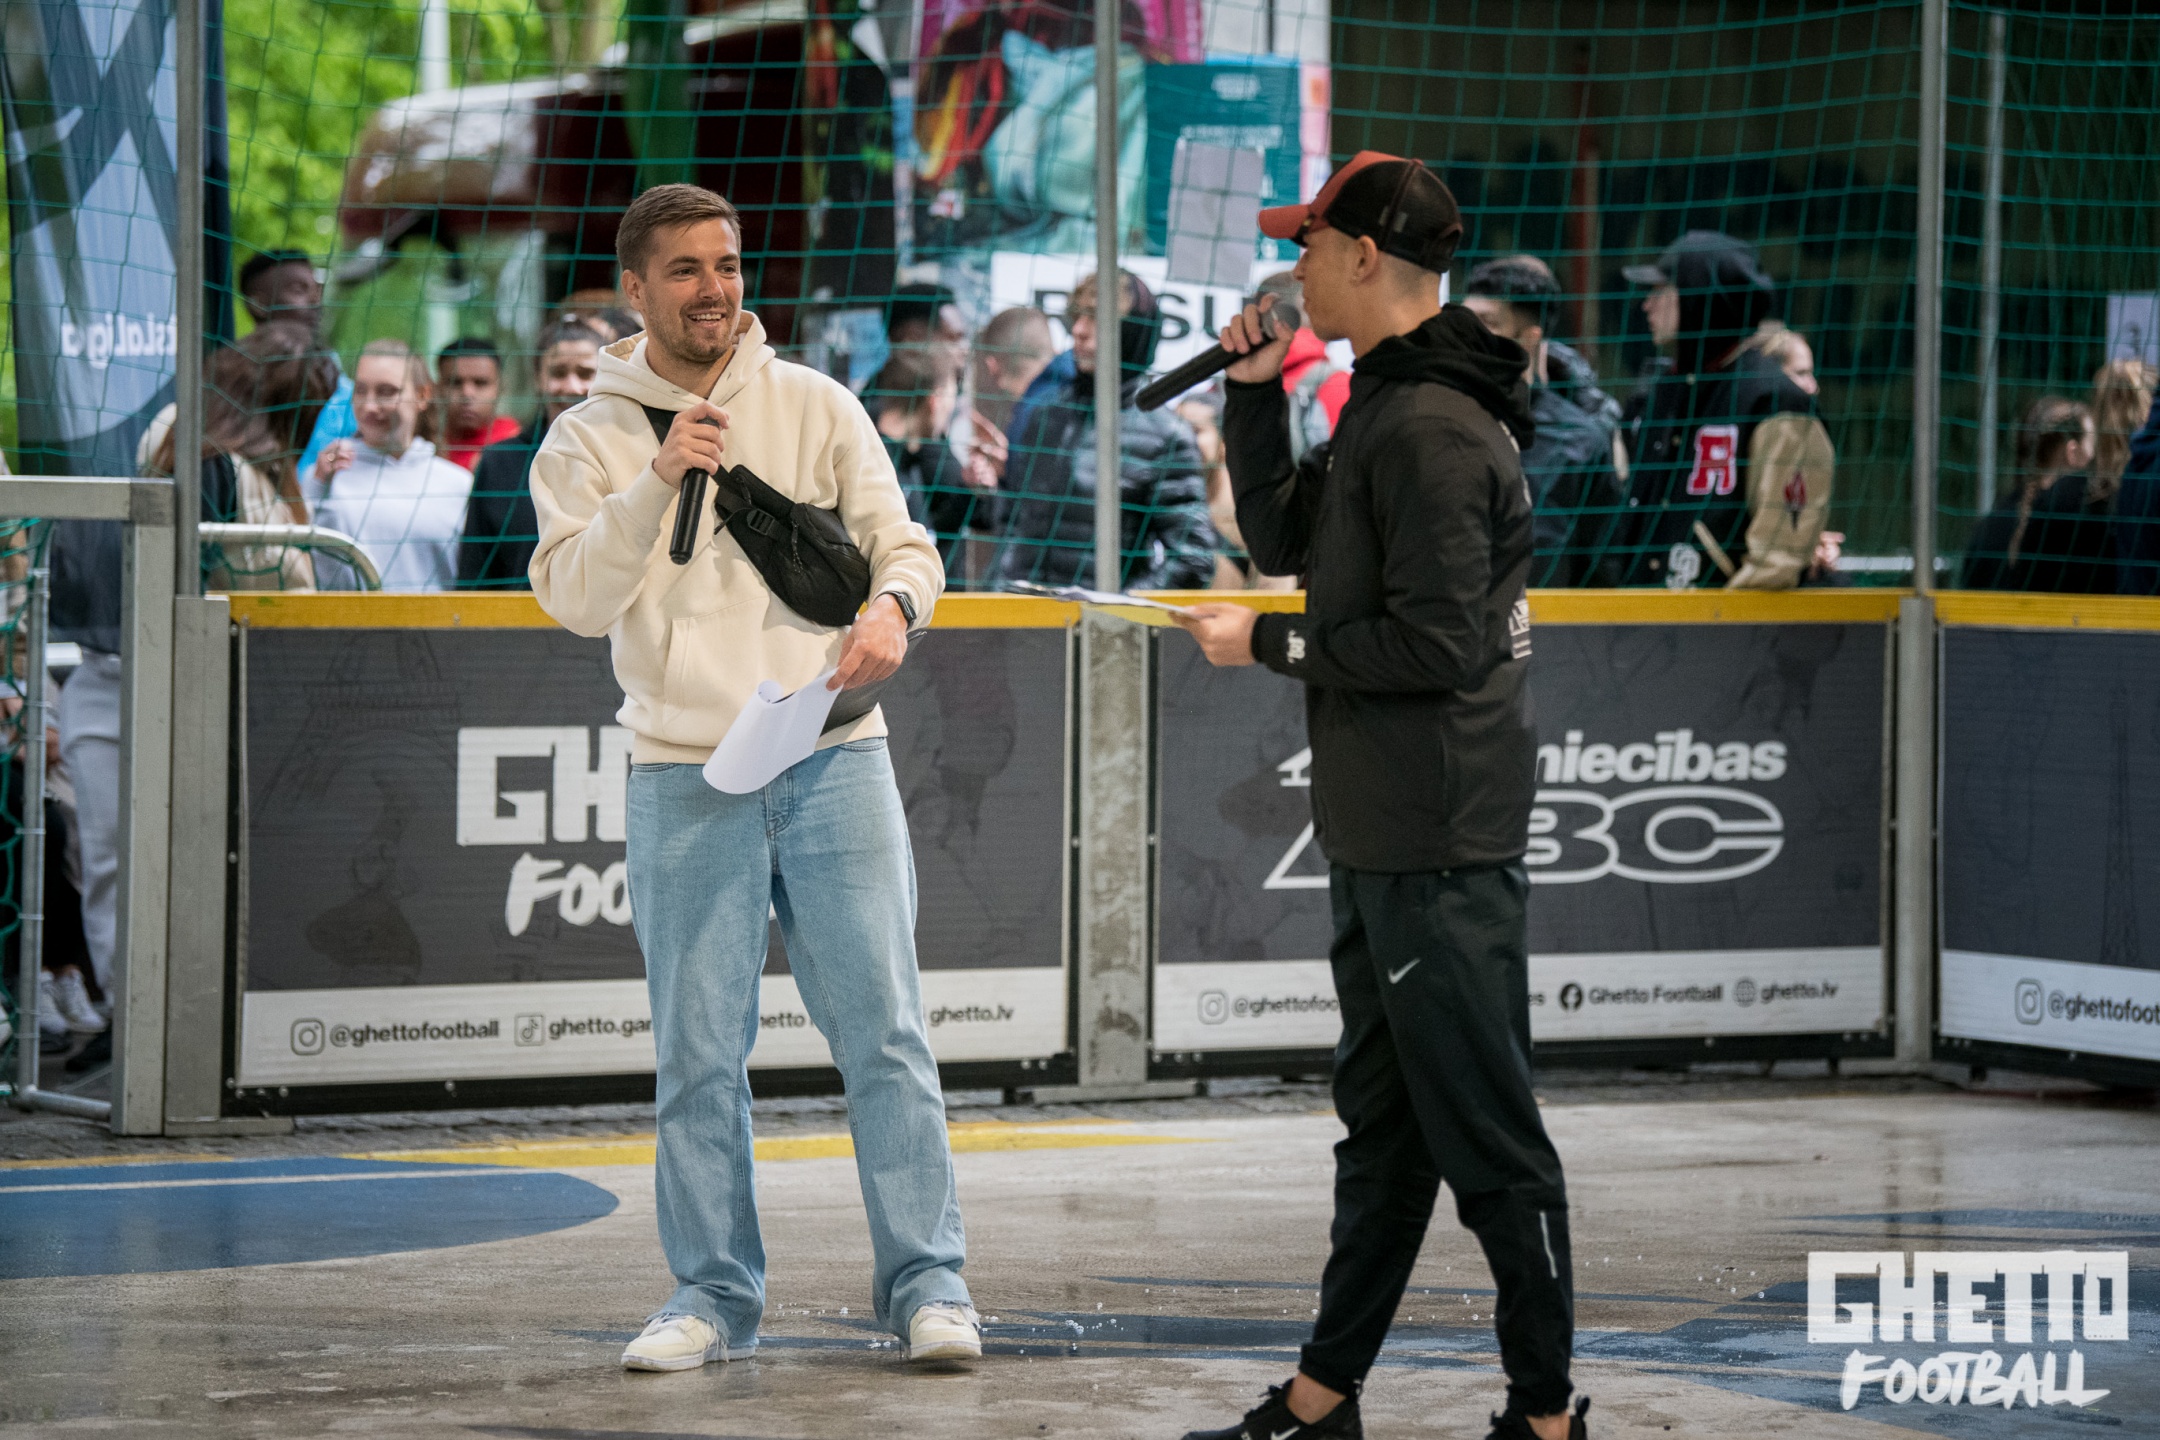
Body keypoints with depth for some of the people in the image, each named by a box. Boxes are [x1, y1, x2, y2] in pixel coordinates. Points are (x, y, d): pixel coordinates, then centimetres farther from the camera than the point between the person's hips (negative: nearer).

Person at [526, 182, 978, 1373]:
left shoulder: (815, 406, 9)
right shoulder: (589, 440, 5)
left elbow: (903, 541, 7)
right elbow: (575, 597, -6)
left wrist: (891, 608, -15)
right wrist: (657, 483, -18)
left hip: (834, 758, 0)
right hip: (684, 777, 0)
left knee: (883, 1030, -2)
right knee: (699, 1052, 2)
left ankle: (926, 1283, 3)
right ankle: (713, 1294, 11)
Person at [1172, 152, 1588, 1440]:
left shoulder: (1433, 427, -18)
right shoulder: (1386, 407, 15)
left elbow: (1434, 643, -23)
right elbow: (1284, 534, 24)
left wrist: (1271, 646, -12)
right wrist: (1255, 395, 12)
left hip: (1442, 847, -11)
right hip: (1380, 836, 11)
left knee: (1486, 1136, -4)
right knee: (1382, 1127, 15)